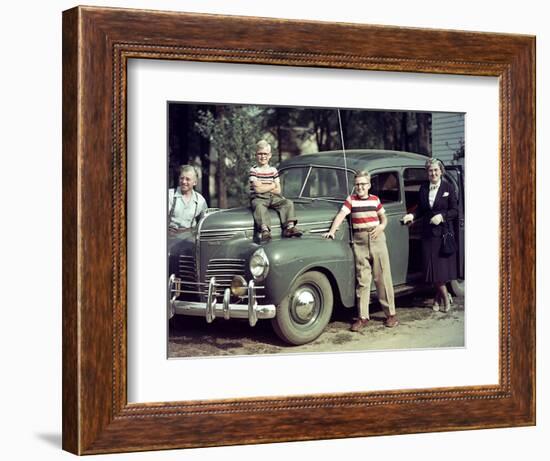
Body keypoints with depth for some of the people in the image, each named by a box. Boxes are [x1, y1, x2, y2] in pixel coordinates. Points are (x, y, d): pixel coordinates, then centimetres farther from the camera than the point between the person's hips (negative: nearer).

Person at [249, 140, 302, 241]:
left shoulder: (273, 170, 13)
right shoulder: (254, 170, 0)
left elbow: (278, 190, 8)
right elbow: (257, 189, -11)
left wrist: (263, 186, -5)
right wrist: (272, 185, 1)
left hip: (273, 197, 5)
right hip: (258, 198, -5)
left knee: (288, 203, -19)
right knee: (259, 206, -38)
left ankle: (290, 226, -36)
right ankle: (265, 230, -56)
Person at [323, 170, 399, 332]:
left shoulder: (375, 199, 7)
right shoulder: (351, 200, 2)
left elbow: (383, 217, 18)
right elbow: (341, 215, -10)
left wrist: (381, 226, -4)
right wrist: (332, 231, -25)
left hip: (377, 238, 1)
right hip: (359, 241, -1)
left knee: (383, 277, 4)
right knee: (362, 279, 1)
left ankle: (391, 314, 12)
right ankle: (363, 317, 6)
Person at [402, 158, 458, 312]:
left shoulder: (448, 188, -1)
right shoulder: (423, 189, 9)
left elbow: (455, 211, -2)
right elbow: (420, 210, 14)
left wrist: (442, 216, -18)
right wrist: (412, 215, -6)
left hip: (443, 232, -3)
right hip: (428, 233, 3)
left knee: (442, 266, -2)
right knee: (431, 267, 2)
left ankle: (439, 296, 13)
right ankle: (444, 296, 15)